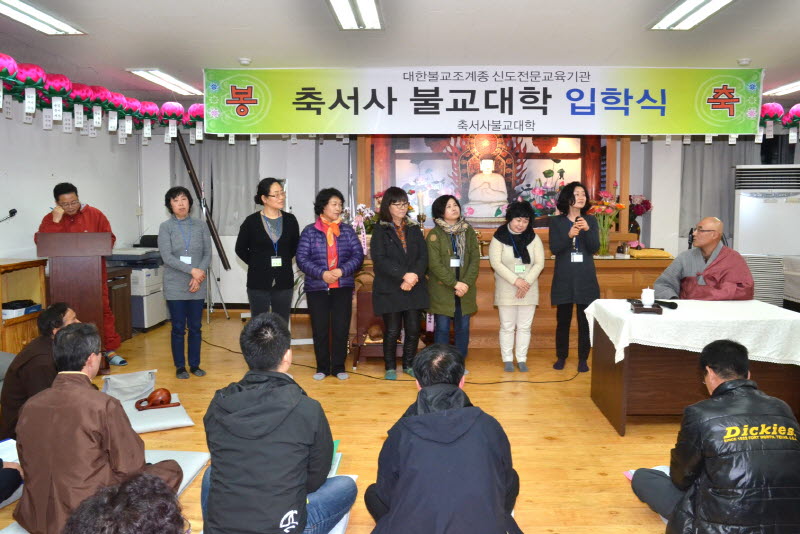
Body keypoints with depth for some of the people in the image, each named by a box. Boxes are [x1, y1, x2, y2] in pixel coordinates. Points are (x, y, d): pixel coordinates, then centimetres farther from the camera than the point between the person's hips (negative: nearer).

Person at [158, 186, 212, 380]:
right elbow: (166, 256, -10)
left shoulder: (200, 225, 5)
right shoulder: (165, 227, -1)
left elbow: (208, 254, 2)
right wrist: (192, 270, -17)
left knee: (195, 327, 8)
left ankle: (195, 365, 21)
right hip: (175, 286, -2)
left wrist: (199, 275, -12)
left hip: (198, 286, 2)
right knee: (178, 328, 5)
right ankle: (180, 367, 17)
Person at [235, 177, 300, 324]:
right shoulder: (252, 221, -4)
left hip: (284, 283, 2)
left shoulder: (290, 220, 2)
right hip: (258, 283, -2)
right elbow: (240, 249, 7)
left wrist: (283, 261, 7)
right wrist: (256, 264, 2)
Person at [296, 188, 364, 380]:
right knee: (320, 329, 4)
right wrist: (322, 273, -17)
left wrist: (342, 270, -15)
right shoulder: (310, 231, 2)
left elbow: (358, 255, 1)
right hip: (316, 287, -1)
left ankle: (338, 367, 16)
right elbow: (301, 258, -5)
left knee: (341, 328, 2)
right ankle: (322, 367, 18)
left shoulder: (347, 230, 8)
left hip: (343, 287, 1)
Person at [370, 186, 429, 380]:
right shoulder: (380, 230, 1)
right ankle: (390, 367, 15)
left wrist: (414, 275, -14)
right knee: (392, 330, 0)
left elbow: (423, 256, 5)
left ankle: (409, 364, 20)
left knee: (413, 329, 3)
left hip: (414, 289, 3)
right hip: (389, 289, -3)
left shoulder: (414, 228, 13)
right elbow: (380, 259, -11)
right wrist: (403, 275, -20)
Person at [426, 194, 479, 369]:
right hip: (441, 290, -3)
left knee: (463, 327, 6)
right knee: (442, 327, 0)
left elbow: (475, 259, 3)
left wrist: (466, 283, -11)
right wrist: (454, 283, -16)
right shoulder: (434, 235, -3)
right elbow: (434, 264, -10)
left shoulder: (468, 231, 8)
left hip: (465, 289, 3)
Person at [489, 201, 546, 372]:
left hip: (529, 291, 2)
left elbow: (539, 263, -1)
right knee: (507, 326, 4)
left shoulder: (534, 238, 3)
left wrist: (526, 283, -14)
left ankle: (522, 359, 16)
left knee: (524, 326, 6)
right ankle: (507, 360, 13)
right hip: (506, 290, -2)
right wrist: (516, 281, -19)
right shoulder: (499, 238, -5)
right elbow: (496, 263, -12)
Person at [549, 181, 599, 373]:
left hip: (585, 278, 1)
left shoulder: (591, 220, 5)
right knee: (562, 319, 5)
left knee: (585, 319, 1)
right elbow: (554, 249, -7)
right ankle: (561, 357, 18)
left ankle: (583, 359, 13)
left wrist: (587, 230, -20)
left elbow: (595, 248, -3)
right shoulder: (556, 221, 2)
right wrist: (569, 235, -23)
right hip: (564, 277, -1)